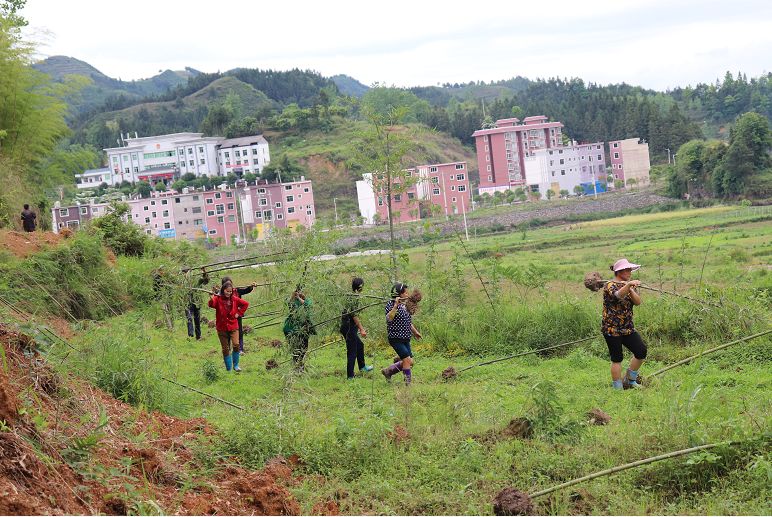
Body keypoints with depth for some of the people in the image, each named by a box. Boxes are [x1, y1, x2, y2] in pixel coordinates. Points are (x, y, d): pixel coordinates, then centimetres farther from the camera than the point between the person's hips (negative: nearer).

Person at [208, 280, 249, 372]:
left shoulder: (234, 299, 2)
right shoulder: (218, 299, -7)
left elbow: (246, 304, 15)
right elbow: (211, 304, -29)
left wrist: (239, 313, 5)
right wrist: (212, 296, -46)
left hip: (233, 326, 1)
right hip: (222, 328, -1)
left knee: (236, 345, -15)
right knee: (225, 349, 5)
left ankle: (235, 365, 2)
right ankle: (228, 369, 15)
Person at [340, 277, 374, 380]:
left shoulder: (351, 296, 13)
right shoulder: (355, 297, -17)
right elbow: (354, 315, -23)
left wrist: (360, 327, 29)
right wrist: (361, 329, -21)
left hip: (347, 327, 10)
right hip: (350, 328, -10)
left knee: (360, 345, 27)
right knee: (352, 352, -5)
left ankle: (362, 366, 42)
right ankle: (350, 376, -2)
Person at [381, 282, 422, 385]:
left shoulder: (404, 305, 12)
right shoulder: (391, 304, -12)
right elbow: (389, 318, -29)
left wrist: (415, 332, 34)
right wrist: (395, 306, -35)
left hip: (405, 339, 9)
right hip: (396, 338, -9)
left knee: (409, 362, 9)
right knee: (407, 359, -14)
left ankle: (388, 371, 24)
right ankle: (408, 382, -4)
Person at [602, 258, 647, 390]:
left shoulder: (631, 286, 11)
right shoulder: (610, 285, -10)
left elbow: (638, 302, -5)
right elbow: (617, 295, -34)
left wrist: (631, 290, -22)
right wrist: (628, 285, -52)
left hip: (628, 328, 7)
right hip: (612, 328, -7)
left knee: (641, 351, 2)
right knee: (617, 359, -2)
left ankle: (629, 380, 20)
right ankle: (617, 388, 8)